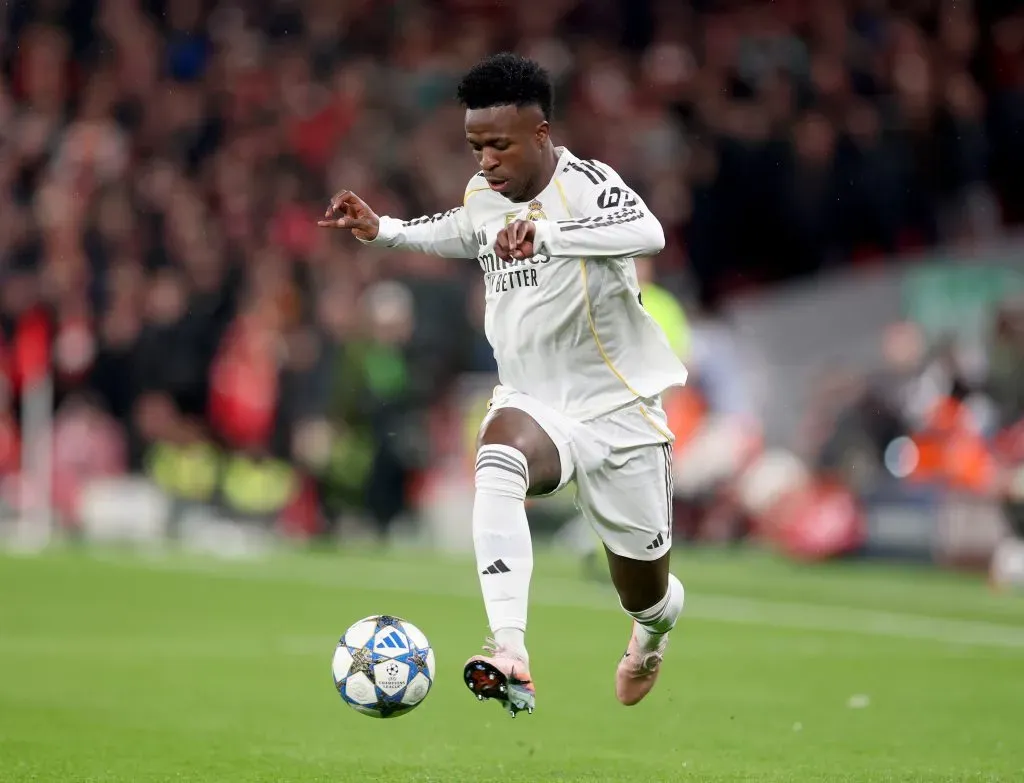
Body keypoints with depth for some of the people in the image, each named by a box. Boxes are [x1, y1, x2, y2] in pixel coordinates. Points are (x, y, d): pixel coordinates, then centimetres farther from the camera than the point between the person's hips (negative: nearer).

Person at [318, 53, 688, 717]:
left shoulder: (584, 183, -17)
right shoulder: (482, 196, 3)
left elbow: (648, 233, -40)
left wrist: (547, 232, -53)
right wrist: (380, 231, 13)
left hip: (618, 411, -3)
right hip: (533, 403, 3)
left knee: (644, 595, 10)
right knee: (498, 456, -36)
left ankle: (658, 623, 53)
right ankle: (512, 658, -49)